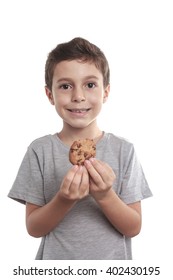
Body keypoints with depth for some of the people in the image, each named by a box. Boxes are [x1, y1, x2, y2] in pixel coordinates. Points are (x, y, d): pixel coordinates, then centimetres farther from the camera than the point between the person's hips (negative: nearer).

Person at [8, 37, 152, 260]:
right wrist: (64, 200, -25)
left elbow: (133, 228, -9)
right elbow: (33, 228, -9)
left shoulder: (123, 150, -10)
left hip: (112, 265, 0)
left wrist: (105, 196, -25)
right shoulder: (40, 150, -10)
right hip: (56, 260, 0)